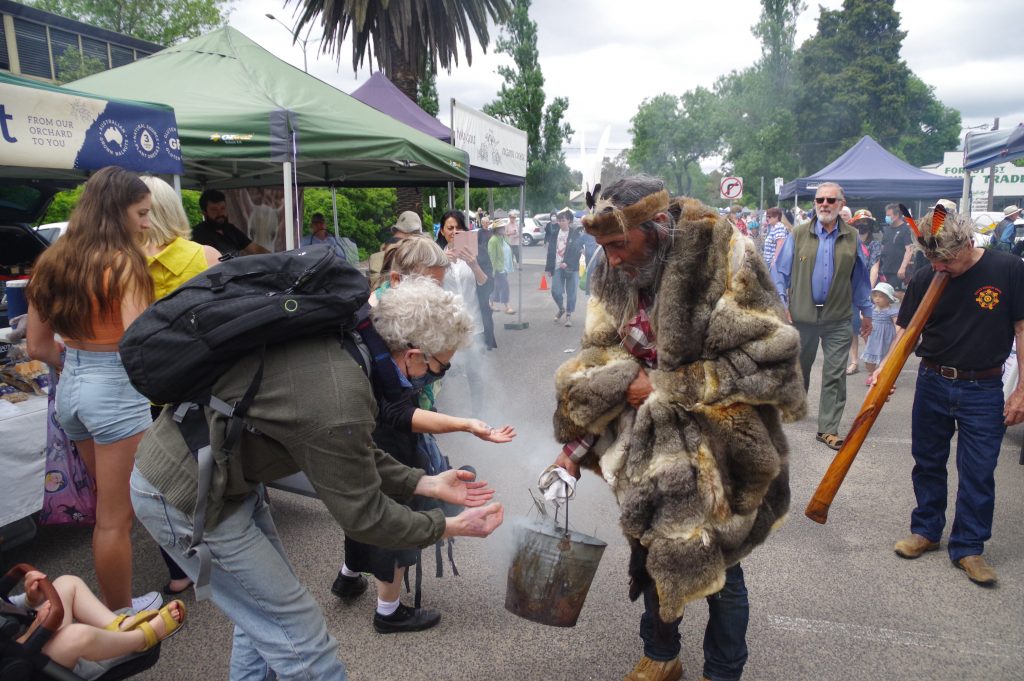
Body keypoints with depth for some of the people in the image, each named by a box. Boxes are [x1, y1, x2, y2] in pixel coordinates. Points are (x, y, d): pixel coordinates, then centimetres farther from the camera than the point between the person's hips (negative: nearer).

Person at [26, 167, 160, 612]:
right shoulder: (123, 263, -16)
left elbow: (38, 347, 8)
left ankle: (110, 603, 37)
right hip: (116, 391, -8)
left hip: (70, 388, 8)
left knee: (106, 506, 23)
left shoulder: (52, 261, 6)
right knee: (116, 518, 6)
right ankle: (120, 618, 22)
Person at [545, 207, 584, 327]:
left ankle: (569, 315, 15)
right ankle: (561, 309, 24)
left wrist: (567, 263, -20)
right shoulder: (555, 233, 6)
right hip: (557, 267, 3)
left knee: (571, 293, 3)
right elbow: (550, 251, 9)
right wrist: (549, 268, 7)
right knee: (556, 291, -3)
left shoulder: (575, 233, -3)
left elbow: (577, 251, -9)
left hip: (571, 267, -2)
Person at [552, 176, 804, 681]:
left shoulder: (726, 261, -19)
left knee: (717, 565, 11)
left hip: (718, 447, -4)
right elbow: (598, 367, 3)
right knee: (651, 551, 17)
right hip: (649, 448, 5)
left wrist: (668, 386, -19)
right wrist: (575, 445, -2)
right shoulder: (614, 276, -3)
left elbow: (770, 356, -20)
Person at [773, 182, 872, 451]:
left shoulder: (852, 238, 4)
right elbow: (781, 271, -1)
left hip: (838, 319, 1)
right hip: (802, 315, 0)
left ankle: (828, 429, 9)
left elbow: (860, 278, 10)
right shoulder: (798, 234, -1)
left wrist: (865, 311, 12)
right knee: (798, 368, 16)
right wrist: (781, 305, -9)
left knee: (835, 376, 1)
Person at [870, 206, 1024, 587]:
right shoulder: (924, 280, -3)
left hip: (983, 391, -2)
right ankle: (926, 531, 30)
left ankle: (968, 547, 19)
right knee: (927, 463, 13)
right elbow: (906, 330, -1)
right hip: (932, 384, 2)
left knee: (978, 472, 5)